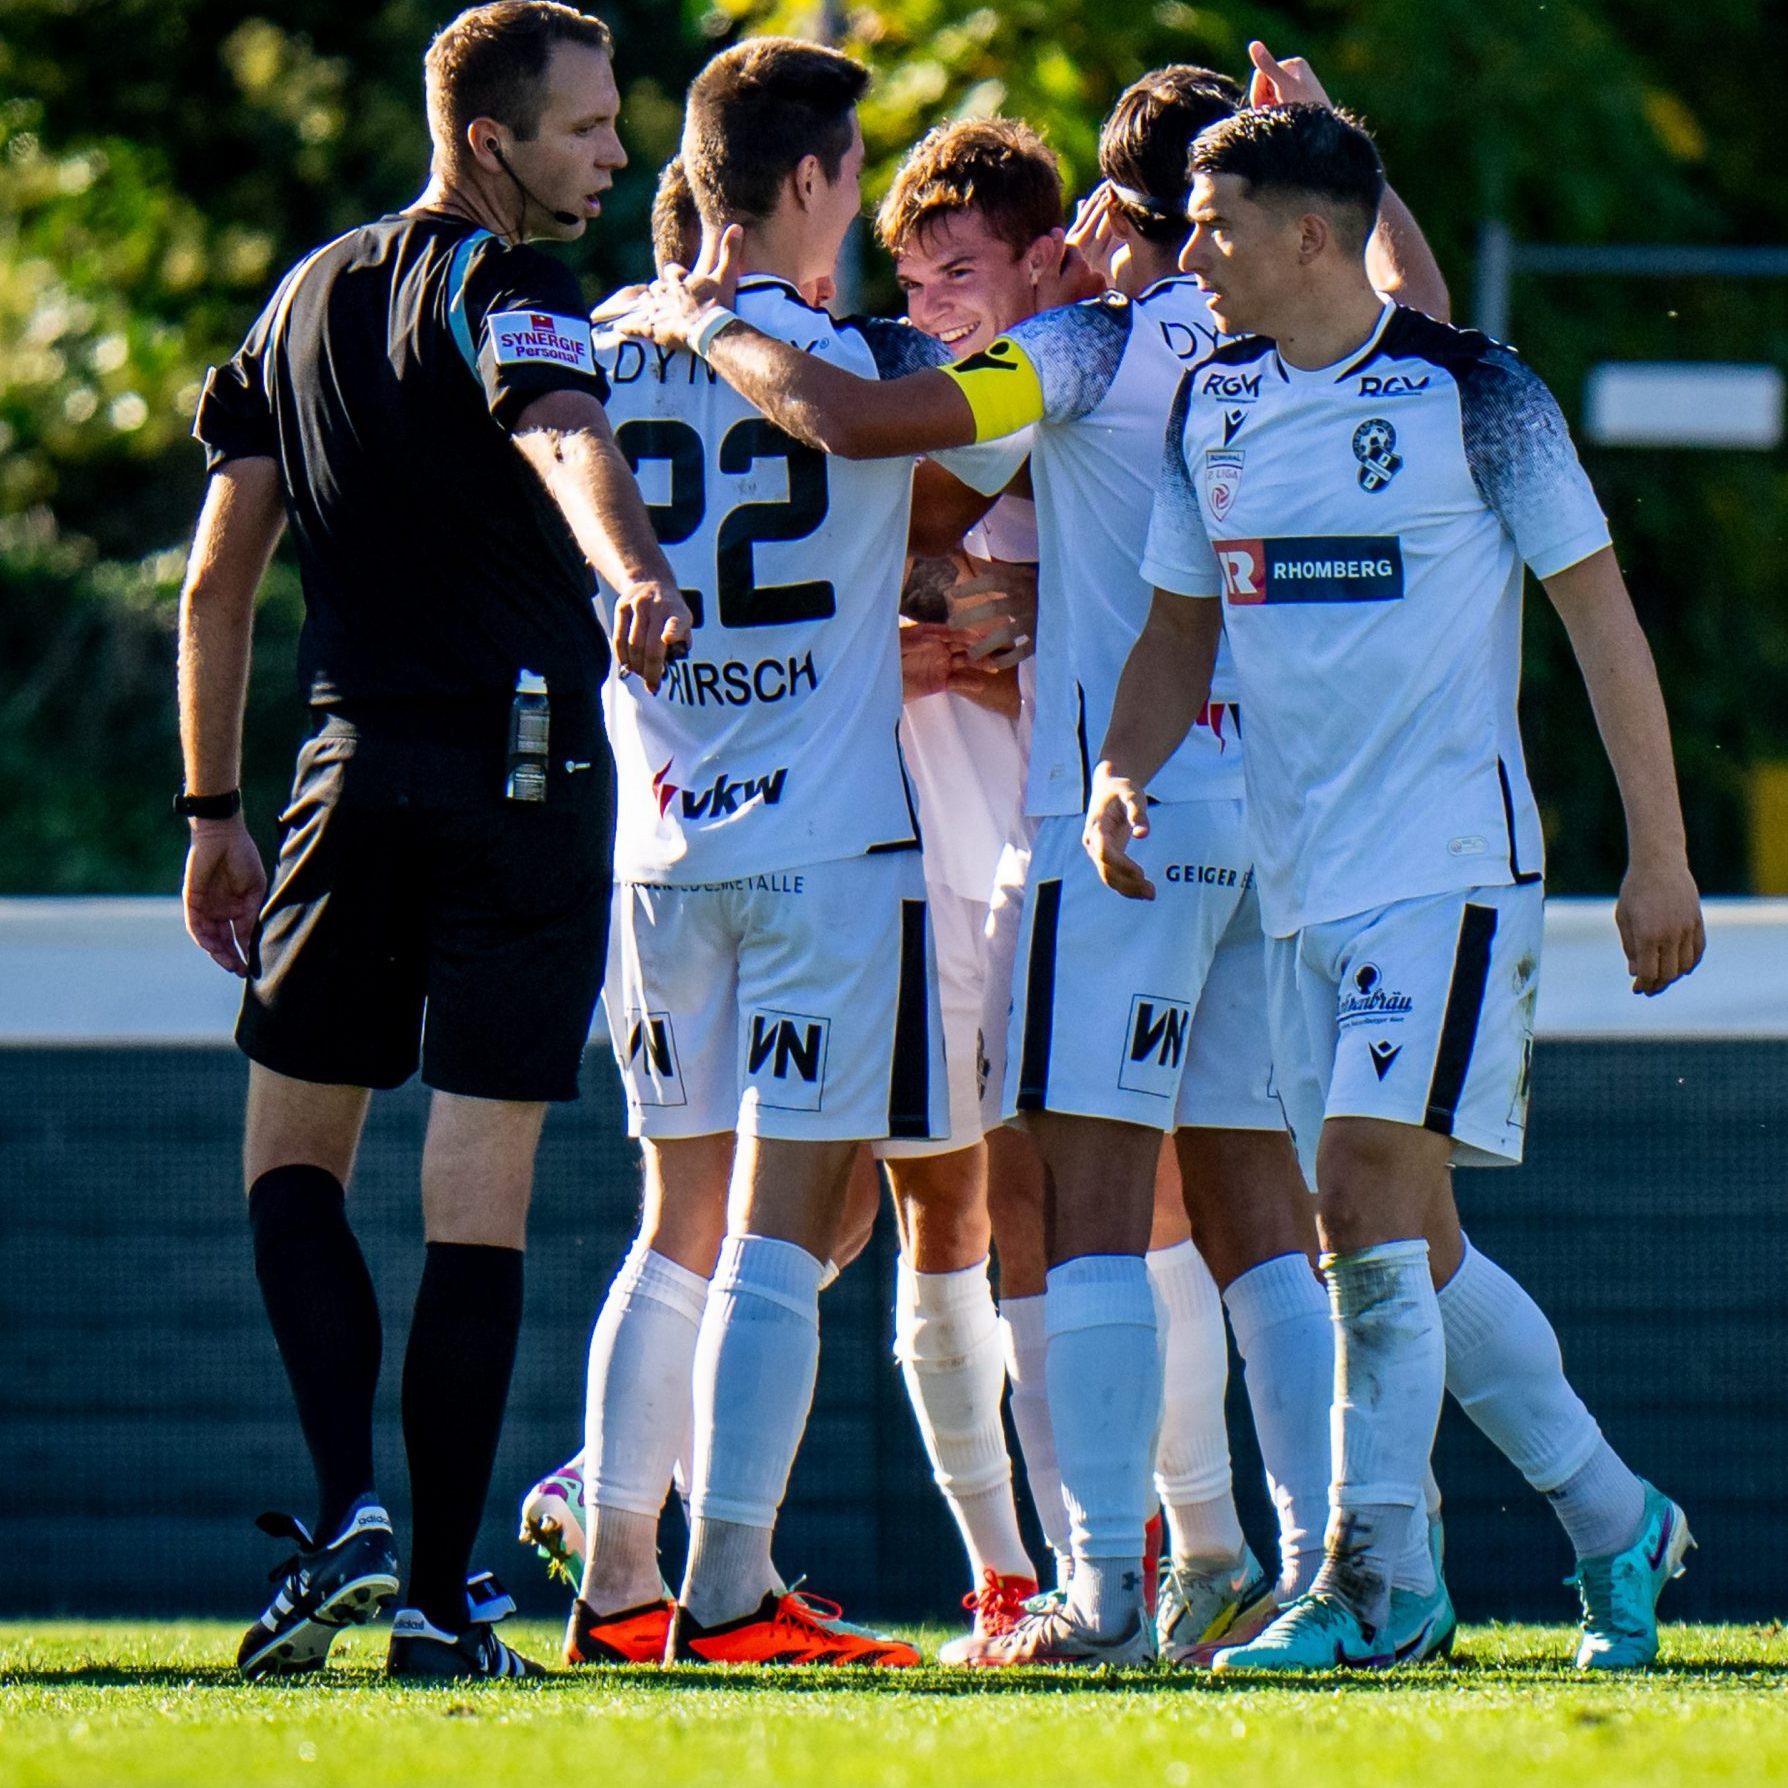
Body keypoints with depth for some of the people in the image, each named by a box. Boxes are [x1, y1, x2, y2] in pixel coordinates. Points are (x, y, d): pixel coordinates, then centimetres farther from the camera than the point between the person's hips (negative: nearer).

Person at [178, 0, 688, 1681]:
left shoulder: (304, 298, 13)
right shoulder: (502, 291, -6)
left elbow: (217, 577, 16)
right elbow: (564, 441, -30)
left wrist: (212, 812, 21)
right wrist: (634, 575, -49)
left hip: (356, 768, 4)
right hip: (528, 769, -4)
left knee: (294, 1150, 16)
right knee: (478, 1192, 0)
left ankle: (348, 1507, -3)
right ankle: (439, 1594, -1)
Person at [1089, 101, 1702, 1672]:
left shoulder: (1473, 393, -8)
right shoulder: (1214, 405, 9)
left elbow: (1599, 614, -4)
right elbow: (1181, 629, 18)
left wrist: (1659, 857, -5)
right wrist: (1122, 772, -2)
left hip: (1452, 866, -7)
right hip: (1303, 887, 7)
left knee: (1367, 1198, -16)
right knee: (1410, 1245, 8)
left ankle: (1372, 1578, -10)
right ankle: (1616, 1522, 21)